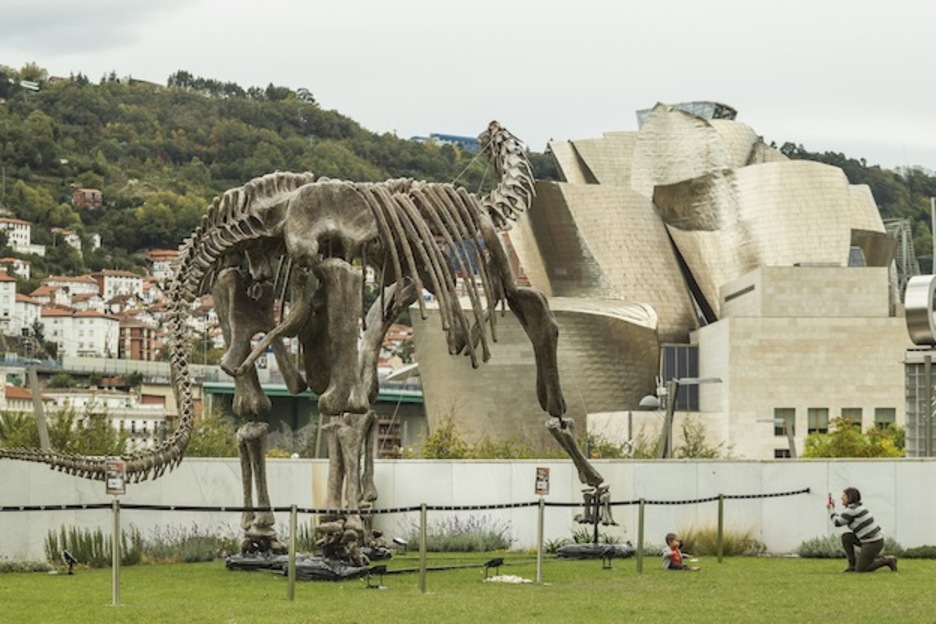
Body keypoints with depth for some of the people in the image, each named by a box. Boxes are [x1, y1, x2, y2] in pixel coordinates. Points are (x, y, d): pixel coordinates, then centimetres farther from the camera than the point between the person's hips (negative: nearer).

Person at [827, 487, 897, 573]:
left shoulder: (851, 509, -16)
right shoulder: (858, 507, 13)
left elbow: (837, 523, -7)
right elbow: (841, 521, 21)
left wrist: (831, 510, 6)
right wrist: (833, 509, 18)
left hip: (872, 543, -9)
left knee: (860, 569, -3)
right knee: (845, 537, 8)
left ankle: (888, 561, 1)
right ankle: (852, 565, 11)